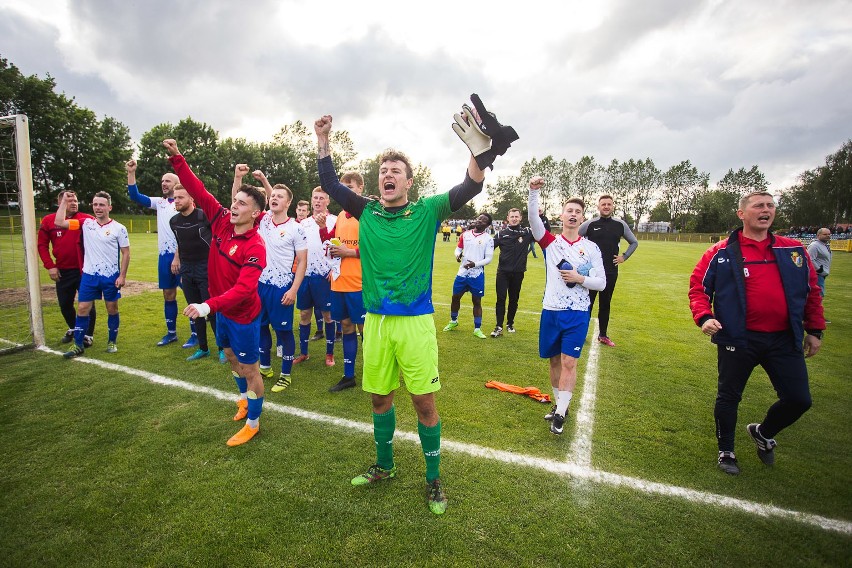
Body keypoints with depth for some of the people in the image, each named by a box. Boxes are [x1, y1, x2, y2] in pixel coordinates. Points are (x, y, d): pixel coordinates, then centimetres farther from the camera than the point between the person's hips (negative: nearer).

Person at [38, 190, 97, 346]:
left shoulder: (87, 220, -6)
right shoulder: (48, 221, 2)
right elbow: (42, 245, 7)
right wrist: (50, 266, -2)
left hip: (84, 270, -3)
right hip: (63, 271, 3)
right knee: (65, 304, 15)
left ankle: (88, 335, 16)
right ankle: (73, 329, 39)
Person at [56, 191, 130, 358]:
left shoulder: (119, 228, -5)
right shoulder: (86, 224, 4)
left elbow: (126, 253, -4)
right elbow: (59, 222, 0)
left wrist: (122, 276, -9)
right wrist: (64, 202, 2)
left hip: (111, 276, -3)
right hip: (89, 275, 3)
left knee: (112, 309, 8)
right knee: (82, 309, 4)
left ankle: (112, 342, 21)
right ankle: (78, 345, 14)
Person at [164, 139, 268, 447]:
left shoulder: (255, 247, -27)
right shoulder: (222, 222, -6)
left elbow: (243, 288, -35)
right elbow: (198, 192, -2)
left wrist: (208, 306, -44)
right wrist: (177, 158, -8)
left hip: (243, 316, -8)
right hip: (223, 311, 8)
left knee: (249, 368, 6)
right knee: (231, 357, 26)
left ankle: (253, 423, 24)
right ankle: (245, 398, 51)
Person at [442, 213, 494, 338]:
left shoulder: (488, 239, -6)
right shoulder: (465, 234, 5)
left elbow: (489, 258, -8)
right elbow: (458, 248, 14)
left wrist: (475, 264, -23)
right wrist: (458, 254, -9)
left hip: (477, 275, -4)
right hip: (462, 273, 4)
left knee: (477, 301, 4)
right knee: (455, 297, 14)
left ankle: (477, 329, 14)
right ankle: (453, 321, 36)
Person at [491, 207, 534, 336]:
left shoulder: (527, 232, 0)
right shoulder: (501, 233, -1)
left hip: (518, 273, 1)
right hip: (503, 271, -1)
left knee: (514, 300, 12)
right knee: (501, 299, -2)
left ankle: (510, 324, 28)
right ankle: (499, 327, 3)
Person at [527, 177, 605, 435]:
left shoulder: (591, 248, 2)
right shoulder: (550, 242, 2)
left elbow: (601, 282, 3)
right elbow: (533, 220, -15)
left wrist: (580, 278, -16)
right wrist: (534, 192, -30)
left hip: (577, 313, -1)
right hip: (551, 311, 1)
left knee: (569, 361, -4)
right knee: (555, 361, 12)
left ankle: (561, 413, 8)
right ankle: (559, 404, 30)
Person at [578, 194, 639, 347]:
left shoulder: (620, 224, 4)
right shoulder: (590, 224, -4)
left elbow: (634, 242, 17)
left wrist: (624, 257, 6)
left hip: (611, 272, 3)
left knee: (605, 304, 12)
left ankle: (603, 335, 24)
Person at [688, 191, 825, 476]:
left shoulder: (794, 250, 8)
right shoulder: (721, 252, -3)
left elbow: (811, 291, 16)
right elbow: (698, 286, -3)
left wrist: (814, 330, 15)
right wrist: (704, 316, -18)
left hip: (784, 340, 4)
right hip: (737, 339, -3)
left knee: (798, 399, 7)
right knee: (728, 397, 7)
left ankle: (763, 433, 38)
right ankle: (726, 451, 28)